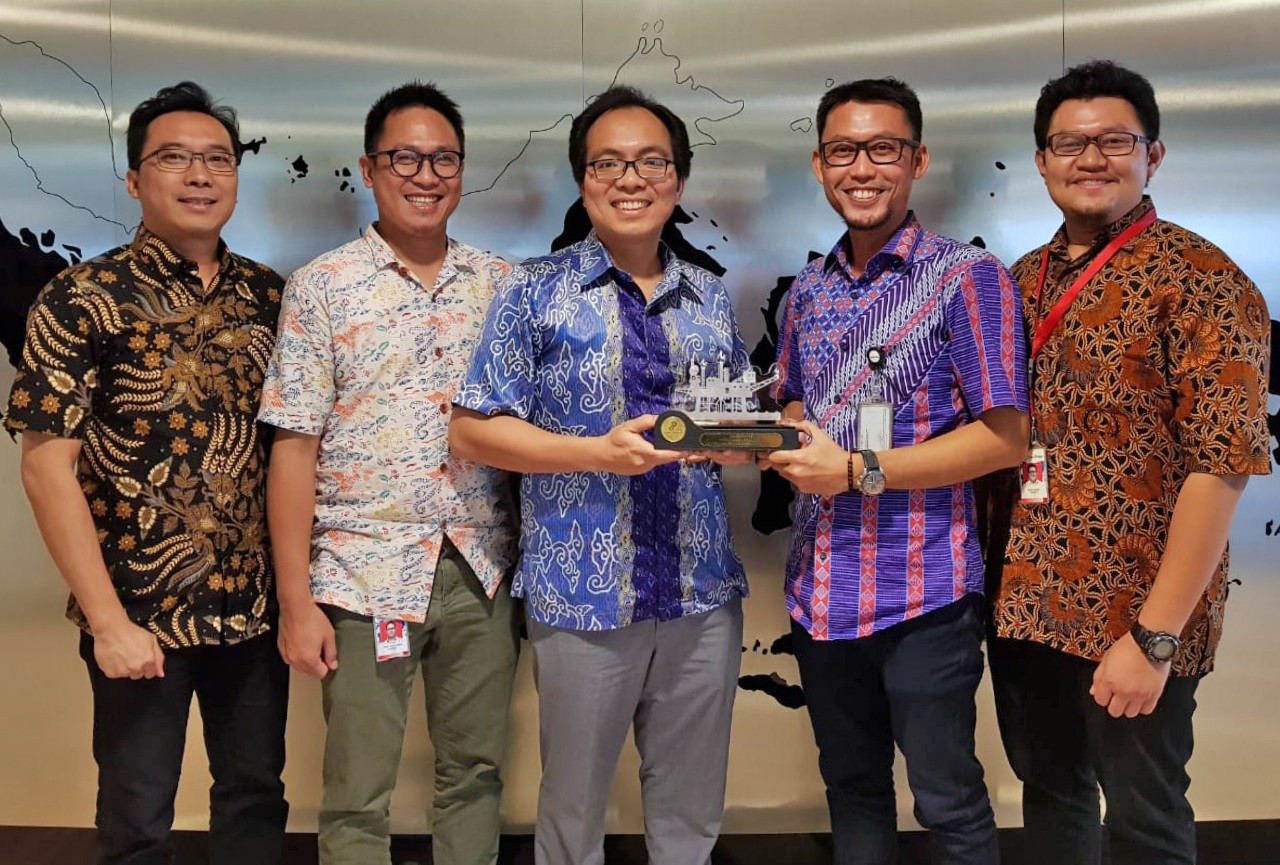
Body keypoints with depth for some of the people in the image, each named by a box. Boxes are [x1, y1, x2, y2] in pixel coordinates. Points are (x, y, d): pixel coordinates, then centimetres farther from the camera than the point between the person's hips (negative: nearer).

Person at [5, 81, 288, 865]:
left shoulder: (271, 297, 4)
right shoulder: (83, 299, -9)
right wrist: (108, 620, -15)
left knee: (257, 793, 17)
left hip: (257, 606, 4)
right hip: (142, 615, -4)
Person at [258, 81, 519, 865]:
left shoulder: (501, 285, 6)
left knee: (476, 773, 14)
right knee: (357, 798, 7)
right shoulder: (323, 286, -2)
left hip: (482, 571, 3)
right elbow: (295, 449, -4)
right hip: (365, 572, -2)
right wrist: (296, 602, -8)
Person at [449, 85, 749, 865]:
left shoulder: (713, 301, 9)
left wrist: (739, 439, -7)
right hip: (583, 591, -3)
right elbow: (472, 431, -6)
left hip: (704, 592, 4)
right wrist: (598, 454, -17)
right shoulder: (535, 293, -3)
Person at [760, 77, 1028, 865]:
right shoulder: (810, 290, 10)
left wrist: (860, 470, -17)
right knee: (851, 785, 19)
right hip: (819, 586, 6)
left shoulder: (969, 277, -9)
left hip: (922, 588, -6)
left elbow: (1005, 439, -13)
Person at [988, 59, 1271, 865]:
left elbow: (1223, 462, -17)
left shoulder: (1200, 278, -11)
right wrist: (995, 580, 5)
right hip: (1023, 603, 6)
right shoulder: (1022, 280, 8)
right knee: (1049, 791, 19)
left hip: (1132, 616, -5)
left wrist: (1155, 634, -20)